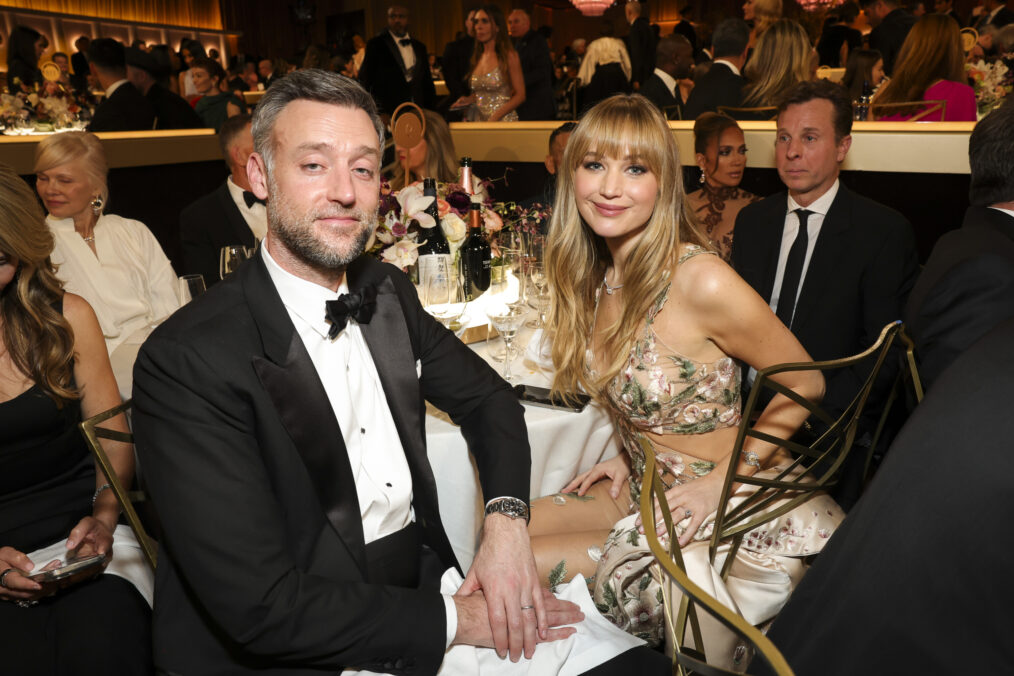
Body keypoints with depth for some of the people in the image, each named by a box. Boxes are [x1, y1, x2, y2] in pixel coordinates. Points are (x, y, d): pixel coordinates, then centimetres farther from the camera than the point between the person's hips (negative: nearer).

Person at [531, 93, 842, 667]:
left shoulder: (701, 280, -25)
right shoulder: (596, 277, -1)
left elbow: (804, 384, -14)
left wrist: (720, 478, -18)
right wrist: (631, 456, 1)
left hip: (729, 511, -7)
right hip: (648, 491, 8)